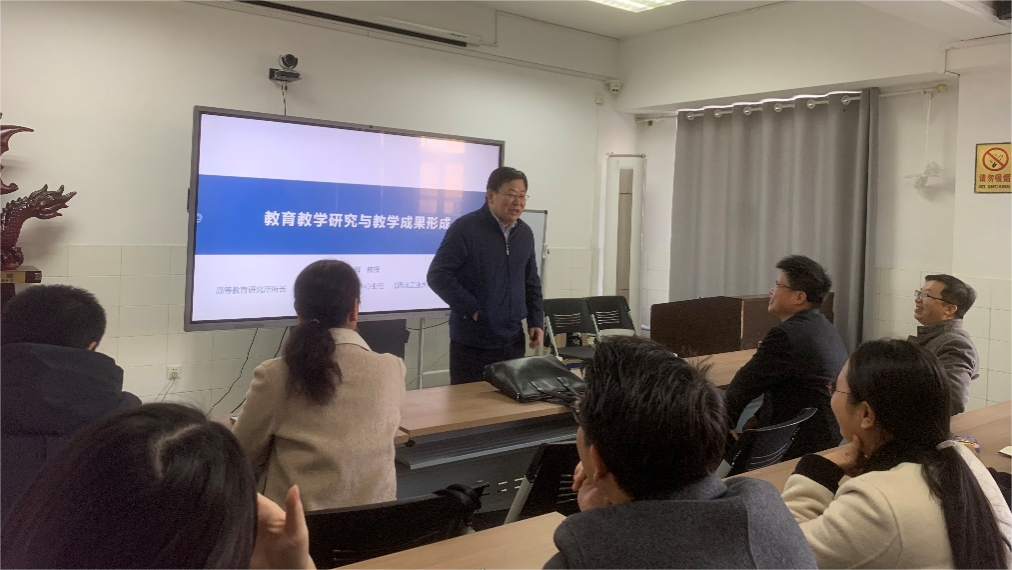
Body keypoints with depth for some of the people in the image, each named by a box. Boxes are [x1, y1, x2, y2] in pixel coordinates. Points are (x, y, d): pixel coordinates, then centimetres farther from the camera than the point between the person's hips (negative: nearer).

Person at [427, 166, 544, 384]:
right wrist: (471, 310, -16)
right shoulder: (465, 228, -10)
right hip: (472, 344, -6)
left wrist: (536, 321, 7)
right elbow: (438, 275, -14)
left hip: (513, 341, 6)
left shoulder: (525, 233, 9)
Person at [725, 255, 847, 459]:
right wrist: (757, 419, 8)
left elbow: (742, 387, -14)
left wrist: (721, 425, 0)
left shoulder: (786, 335, -21)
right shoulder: (825, 329, 11)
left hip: (802, 445, -9)